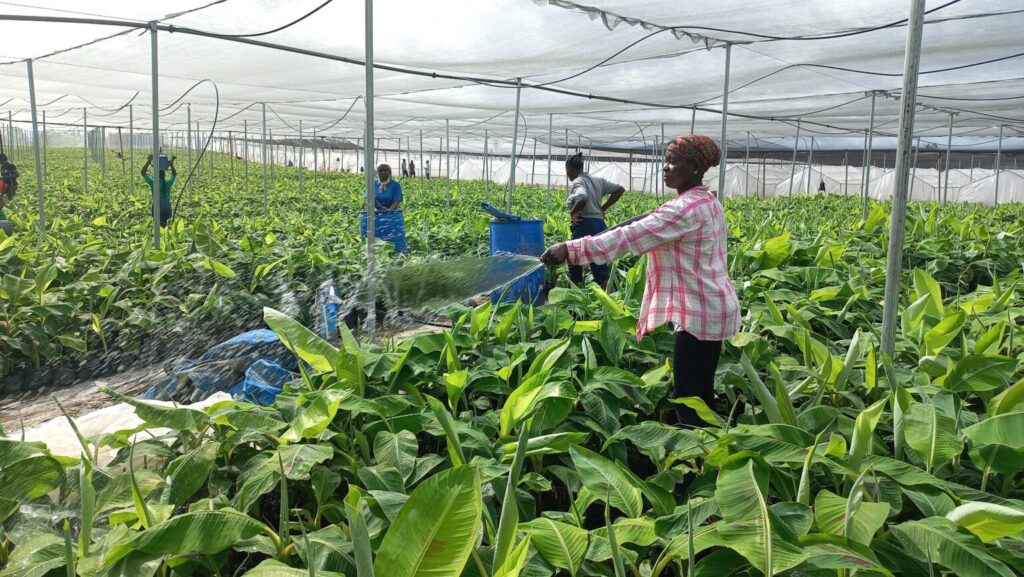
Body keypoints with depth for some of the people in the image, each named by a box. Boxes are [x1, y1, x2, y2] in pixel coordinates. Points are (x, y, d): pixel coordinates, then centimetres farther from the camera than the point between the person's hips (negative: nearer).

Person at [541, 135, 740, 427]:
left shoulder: (685, 208, -21)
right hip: (712, 308, 10)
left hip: (701, 313, -10)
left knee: (688, 401, -4)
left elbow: (631, 235, -29)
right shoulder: (709, 202, 10)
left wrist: (572, 249, -32)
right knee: (701, 394, 18)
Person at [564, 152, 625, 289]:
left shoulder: (577, 182, -11)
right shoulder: (598, 180, 14)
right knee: (601, 268, 7)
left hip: (584, 226, -8)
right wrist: (604, 208, 14)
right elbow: (620, 189, 18)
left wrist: (572, 213, -15)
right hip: (600, 225, 8)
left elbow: (582, 199, -32)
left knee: (574, 264, 7)